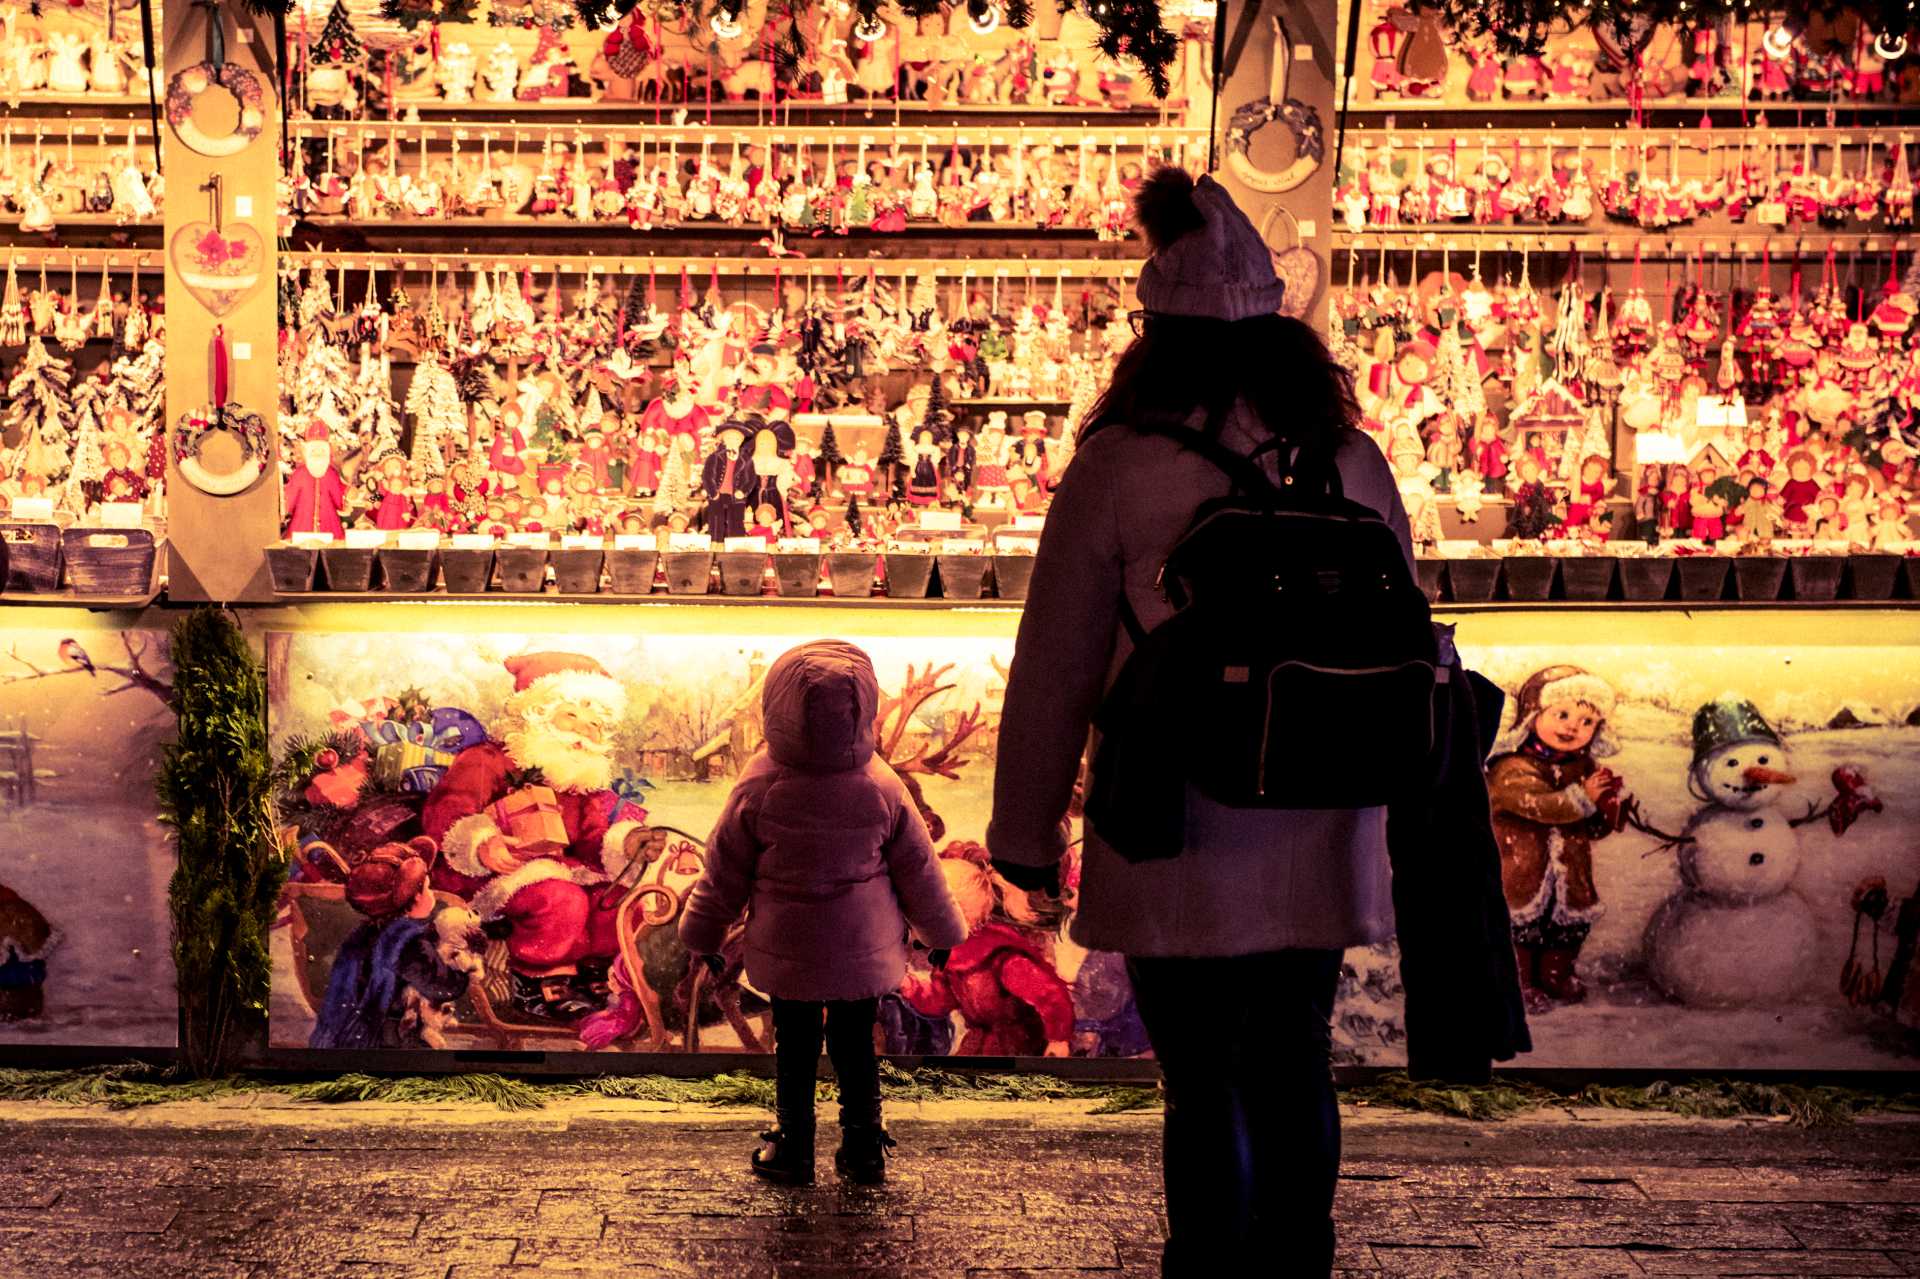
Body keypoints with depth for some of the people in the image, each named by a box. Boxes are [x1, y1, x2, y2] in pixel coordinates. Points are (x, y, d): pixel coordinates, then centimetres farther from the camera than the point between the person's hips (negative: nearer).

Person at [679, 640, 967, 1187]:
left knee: (794, 1047, 16)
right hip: (864, 951, 1)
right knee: (856, 1045, 16)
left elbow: (724, 871, -7)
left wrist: (703, 934, 9)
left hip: (786, 952, -1)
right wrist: (941, 933, 13)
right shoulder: (883, 789, -15)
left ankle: (793, 1149, 26)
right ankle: (864, 1151, 25)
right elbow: (918, 870, -3)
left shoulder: (758, 788, -18)